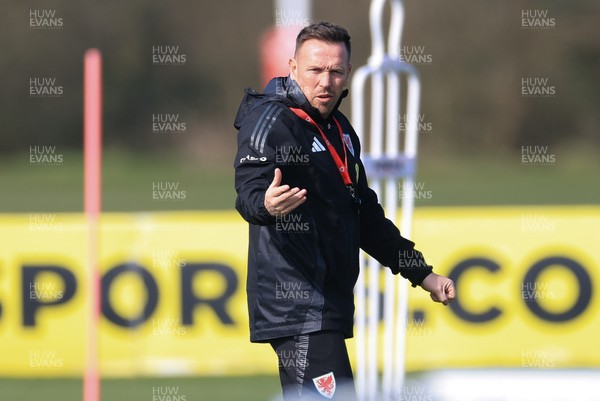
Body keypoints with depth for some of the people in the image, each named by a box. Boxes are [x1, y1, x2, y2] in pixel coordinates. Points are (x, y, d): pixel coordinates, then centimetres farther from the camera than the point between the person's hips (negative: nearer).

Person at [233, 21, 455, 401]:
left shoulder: (339, 129, 18)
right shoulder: (272, 120, -9)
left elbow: (366, 216, 27)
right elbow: (249, 192, -26)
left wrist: (422, 273, 25)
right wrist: (267, 204, -50)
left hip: (328, 305, 9)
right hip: (298, 308, -9)